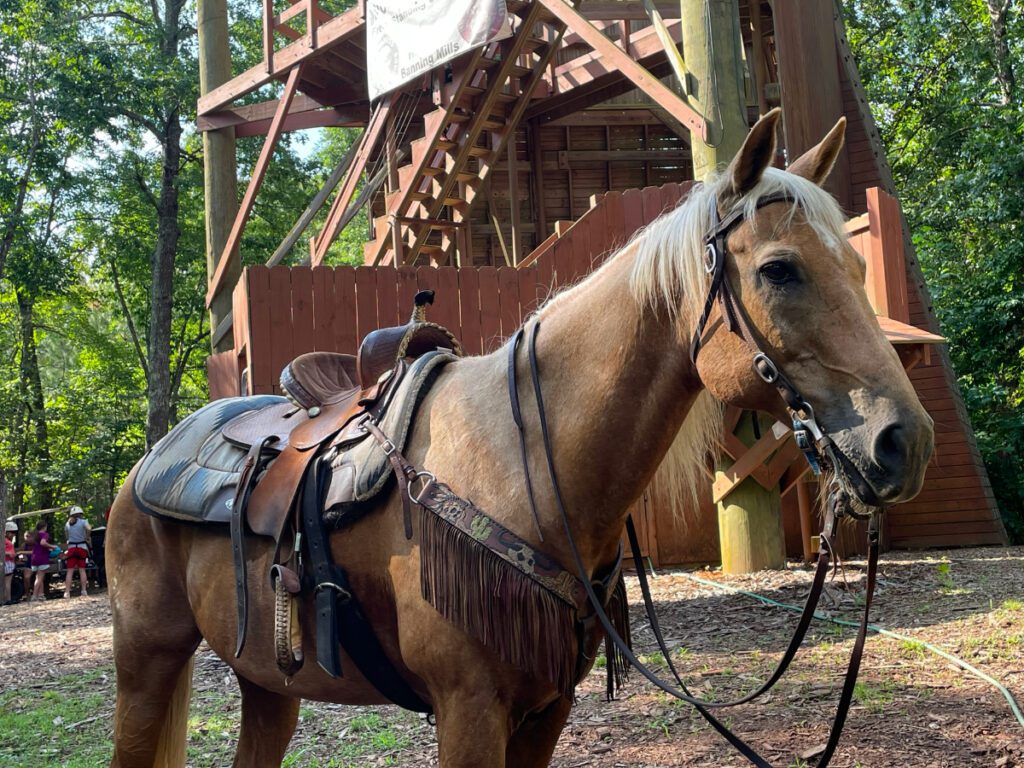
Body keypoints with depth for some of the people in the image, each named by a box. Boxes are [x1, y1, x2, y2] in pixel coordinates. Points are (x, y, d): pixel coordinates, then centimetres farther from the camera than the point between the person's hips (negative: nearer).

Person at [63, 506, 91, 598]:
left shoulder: (68, 524, 10)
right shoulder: (83, 521, -3)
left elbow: (66, 536, 10)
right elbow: (89, 529, -21)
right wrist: (86, 537, -6)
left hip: (71, 547, 2)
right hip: (82, 546, -2)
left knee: (70, 571, 2)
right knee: (82, 570, 4)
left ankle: (67, 592, -5)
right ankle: (84, 591, 1)